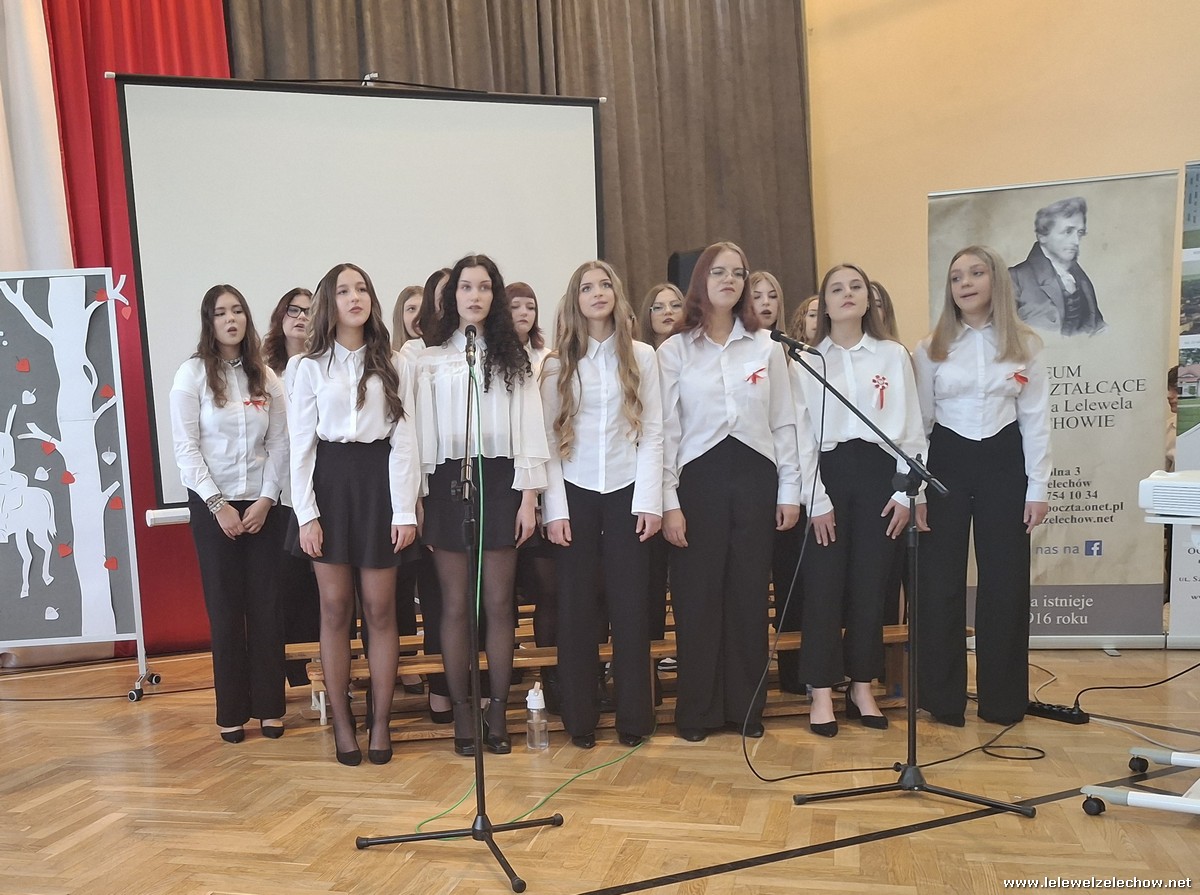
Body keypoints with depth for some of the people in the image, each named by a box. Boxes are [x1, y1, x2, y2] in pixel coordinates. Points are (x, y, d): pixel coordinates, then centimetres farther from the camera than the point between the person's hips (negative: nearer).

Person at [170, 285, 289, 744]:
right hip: (213, 504, -2)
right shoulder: (192, 373, -3)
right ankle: (231, 710, 15)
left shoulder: (265, 375, 5)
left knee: (266, 604, 3)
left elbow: (280, 442, 3)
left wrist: (266, 499, -7)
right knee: (225, 605, 4)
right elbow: (186, 447, -7)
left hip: (263, 504, 2)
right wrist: (218, 505, -12)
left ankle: (269, 705, 14)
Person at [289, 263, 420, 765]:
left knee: (380, 610, 3)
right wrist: (306, 514, -6)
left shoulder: (392, 366, 5)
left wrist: (405, 510, -6)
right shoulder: (312, 367, 4)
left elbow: (404, 439, 1)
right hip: (329, 482, 0)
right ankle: (341, 722, 17)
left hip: (379, 481, 0)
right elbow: (300, 444, 2)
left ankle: (381, 720, 15)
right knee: (335, 608, 4)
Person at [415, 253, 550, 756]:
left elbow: (529, 427, 4)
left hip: (499, 480, 1)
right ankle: (462, 714, 15)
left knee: (499, 604, 4)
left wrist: (528, 495, -3)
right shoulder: (430, 359, 6)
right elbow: (422, 432, 3)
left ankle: (498, 713, 15)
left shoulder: (513, 357, 9)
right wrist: (416, 499, -2)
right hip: (449, 480, 0)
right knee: (456, 605, 4)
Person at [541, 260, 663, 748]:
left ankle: (634, 717, 14)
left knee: (630, 605, 2)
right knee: (577, 606, 3)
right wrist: (555, 509, -5)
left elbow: (652, 433, 2)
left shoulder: (641, 356, 5)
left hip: (626, 492, 0)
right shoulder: (558, 363, 5)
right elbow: (548, 439, 2)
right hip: (575, 492, 0)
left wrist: (650, 501, -6)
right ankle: (580, 718, 14)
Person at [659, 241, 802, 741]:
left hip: (755, 476, 2)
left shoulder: (766, 347, 8)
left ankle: (747, 708, 21)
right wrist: (668, 502, -7)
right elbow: (666, 431, -1)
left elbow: (784, 424, 9)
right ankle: (697, 713, 16)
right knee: (697, 598, 2)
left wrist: (789, 490, 4)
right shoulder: (674, 351, 2)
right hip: (699, 479, -2)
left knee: (750, 596, 7)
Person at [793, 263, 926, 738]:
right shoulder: (807, 360, 4)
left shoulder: (894, 355, 7)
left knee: (871, 583, 5)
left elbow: (911, 427, 6)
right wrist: (815, 498, -7)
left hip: (879, 472, 1)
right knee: (824, 584, -1)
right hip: (828, 472, -1)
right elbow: (801, 433, 0)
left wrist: (905, 491, -1)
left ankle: (862, 687, 19)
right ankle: (822, 692, 9)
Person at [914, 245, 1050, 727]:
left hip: (1003, 462, 1)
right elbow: (919, 420, 3)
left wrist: (1037, 487, -2)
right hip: (946, 463, 0)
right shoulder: (931, 348, 2)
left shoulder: (1025, 345, 3)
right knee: (939, 582, 1)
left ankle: (1003, 699, 20)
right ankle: (942, 698, 14)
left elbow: (1035, 419, 3)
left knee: (1005, 581, 6)